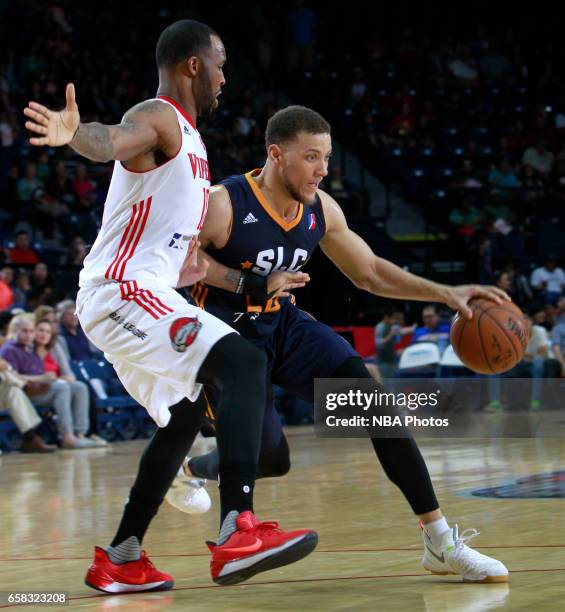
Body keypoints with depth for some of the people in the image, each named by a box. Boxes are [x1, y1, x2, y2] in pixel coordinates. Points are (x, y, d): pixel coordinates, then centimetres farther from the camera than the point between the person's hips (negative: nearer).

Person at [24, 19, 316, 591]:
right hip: (124, 290, -11)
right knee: (242, 364, -25)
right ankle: (238, 532, -37)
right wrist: (73, 133, -56)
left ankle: (120, 559, 29)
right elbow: (111, 139, -35)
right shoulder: (158, 118, -10)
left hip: (134, 293, 11)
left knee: (181, 418, 23)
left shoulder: (187, 136, 21)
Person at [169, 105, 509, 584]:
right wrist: (250, 284, -27)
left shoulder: (321, 210, -4)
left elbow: (370, 273, 8)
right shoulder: (224, 204, -23)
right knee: (270, 460, -14)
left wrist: (446, 294, -3)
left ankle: (441, 543, -11)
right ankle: (190, 469, 23)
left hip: (285, 325, 5)